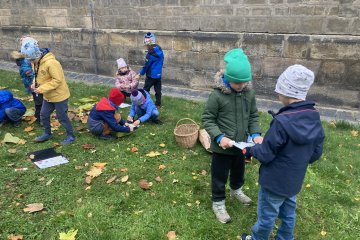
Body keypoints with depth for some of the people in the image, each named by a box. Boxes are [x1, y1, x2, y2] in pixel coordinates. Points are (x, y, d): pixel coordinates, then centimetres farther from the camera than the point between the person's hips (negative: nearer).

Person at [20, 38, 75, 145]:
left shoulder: (51, 63, -29)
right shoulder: (36, 62, 0)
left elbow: (57, 80, -28)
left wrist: (41, 89, -26)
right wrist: (35, 84, -7)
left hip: (59, 95, -9)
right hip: (48, 96, 9)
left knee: (62, 117, 3)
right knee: (43, 115, 18)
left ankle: (71, 136, 20)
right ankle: (47, 133, 38)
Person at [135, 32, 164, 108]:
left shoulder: (151, 53, -22)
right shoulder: (160, 50, 1)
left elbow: (146, 66, -16)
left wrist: (140, 74, -5)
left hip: (151, 75, -7)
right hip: (159, 74, 7)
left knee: (146, 89, 8)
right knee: (158, 89, 14)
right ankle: (158, 104, 21)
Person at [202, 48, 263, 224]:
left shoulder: (249, 93, -6)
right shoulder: (217, 95, -22)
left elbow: (253, 116, 6)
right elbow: (207, 119, -14)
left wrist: (255, 134, -10)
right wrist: (219, 137, -26)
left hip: (241, 144, 5)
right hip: (222, 147, -5)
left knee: (239, 170, 28)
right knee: (220, 175, 12)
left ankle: (236, 190, 57)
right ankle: (218, 203, 35)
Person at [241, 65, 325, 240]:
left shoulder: (282, 121, -31)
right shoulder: (315, 118, -7)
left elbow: (265, 154, -21)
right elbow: (316, 153, 4)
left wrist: (251, 150, -2)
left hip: (275, 181, -7)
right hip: (295, 179, 7)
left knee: (266, 216, 16)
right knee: (288, 213, 25)